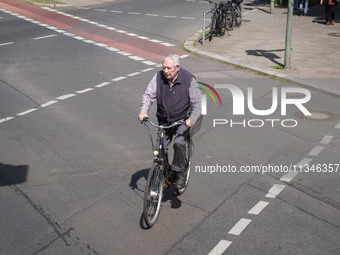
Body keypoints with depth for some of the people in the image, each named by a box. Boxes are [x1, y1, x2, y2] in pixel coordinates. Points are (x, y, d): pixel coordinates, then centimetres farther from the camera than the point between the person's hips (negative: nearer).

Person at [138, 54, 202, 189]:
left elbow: (197, 103, -13)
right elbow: (149, 95, -6)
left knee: (179, 143, -26)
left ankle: (180, 174, -6)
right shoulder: (159, 77, -7)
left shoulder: (189, 79, -13)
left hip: (182, 121, -3)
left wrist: (192, 119, -30)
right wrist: (143, 111, -24)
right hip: (164, 121, 3)